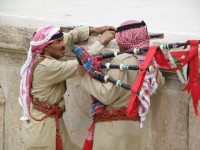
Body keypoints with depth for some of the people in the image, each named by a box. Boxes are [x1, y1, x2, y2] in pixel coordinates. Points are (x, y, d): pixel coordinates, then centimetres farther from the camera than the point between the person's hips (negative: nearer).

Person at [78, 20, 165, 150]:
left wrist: (86, 75, -9)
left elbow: (106, 96, -17)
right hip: (133, 127, 8)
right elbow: (160, 82, 29)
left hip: (113, 128, -8)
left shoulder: (122, 60, -16)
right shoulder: (148, 61, 7)